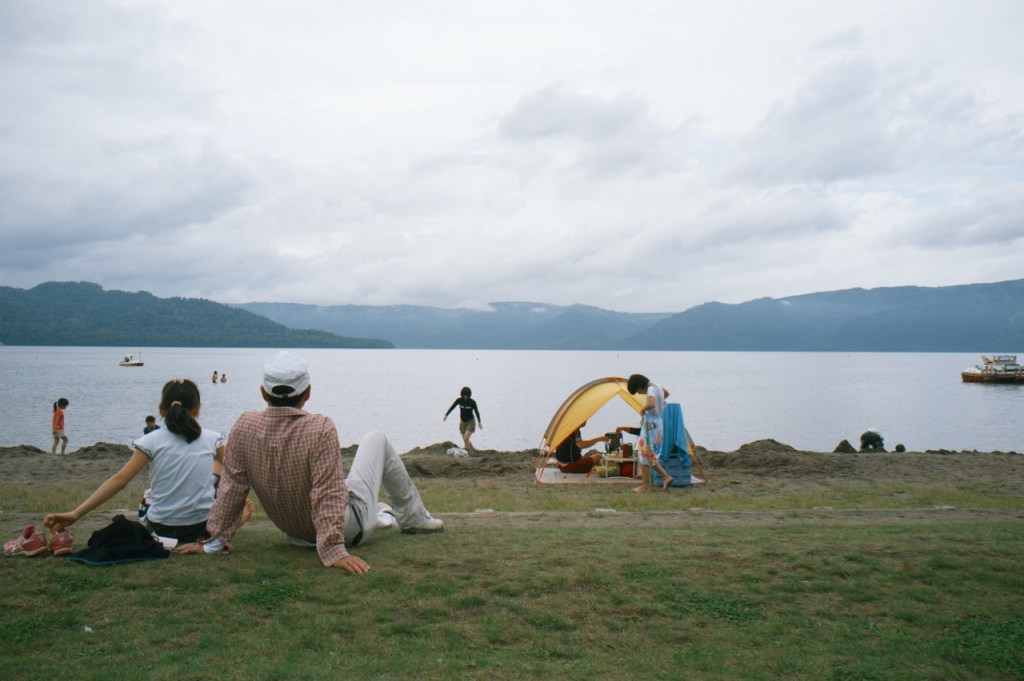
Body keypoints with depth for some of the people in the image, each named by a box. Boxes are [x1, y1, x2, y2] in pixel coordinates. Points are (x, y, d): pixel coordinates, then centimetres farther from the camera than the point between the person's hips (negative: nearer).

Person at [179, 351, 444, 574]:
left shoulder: (244, 426, -18)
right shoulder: (320, 428, -31)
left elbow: (231, 487, -12)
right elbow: (328, 494, -33)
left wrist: (216, 541, -3)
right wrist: (334, 550, -29)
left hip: (295, 533, 5)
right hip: (349, 529, -4)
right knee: (377, 440, 14)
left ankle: (381, 512, 48)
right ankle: (412, 517, 30)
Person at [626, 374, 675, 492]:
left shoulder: (651, 390, -20)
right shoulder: (656, 386, 8)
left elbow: (651, 405, -38)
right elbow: (666, 393, 30)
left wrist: (642, 410, -20)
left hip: (650, 425, -10)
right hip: (657, 423, 10)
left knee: (644, 455, -1)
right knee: (650, 455, 16)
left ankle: (645, 486, 5)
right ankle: (666, 477, 13)